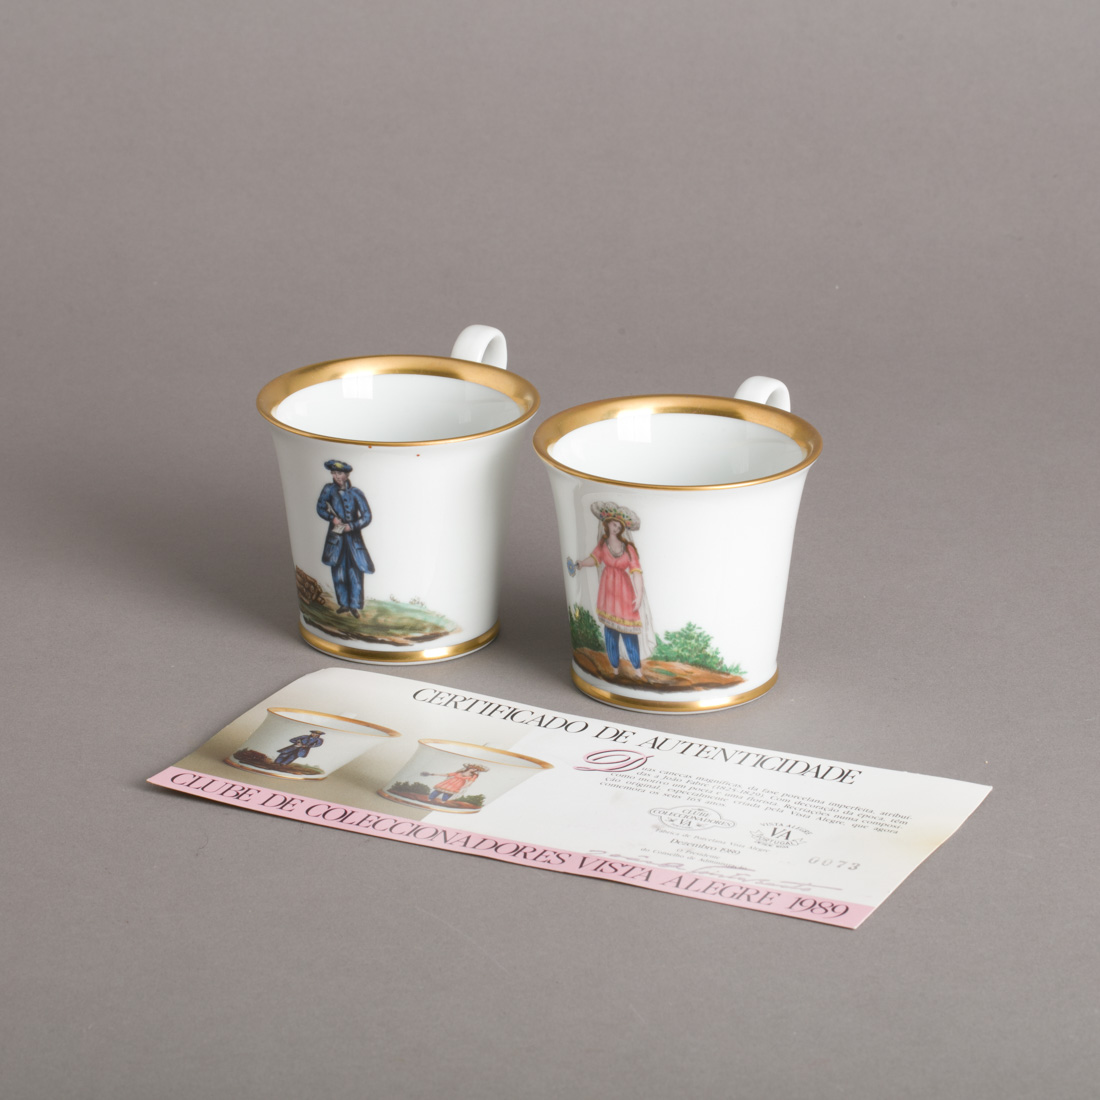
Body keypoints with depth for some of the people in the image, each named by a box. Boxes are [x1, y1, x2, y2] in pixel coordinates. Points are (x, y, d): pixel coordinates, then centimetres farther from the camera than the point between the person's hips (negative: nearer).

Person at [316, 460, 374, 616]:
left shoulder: (355, 493, -10)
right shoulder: (329, 490, -3)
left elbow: (366, 517, -7)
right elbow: (320, 508, 8)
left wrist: (351, 526, -18)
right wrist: (332, 518, -9)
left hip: (353, 535, -3)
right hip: (336, 536, 3)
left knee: (355, 570, -4)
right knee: (338, 570, 8)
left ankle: (355, 605, 7)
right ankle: (344, 603, 22)